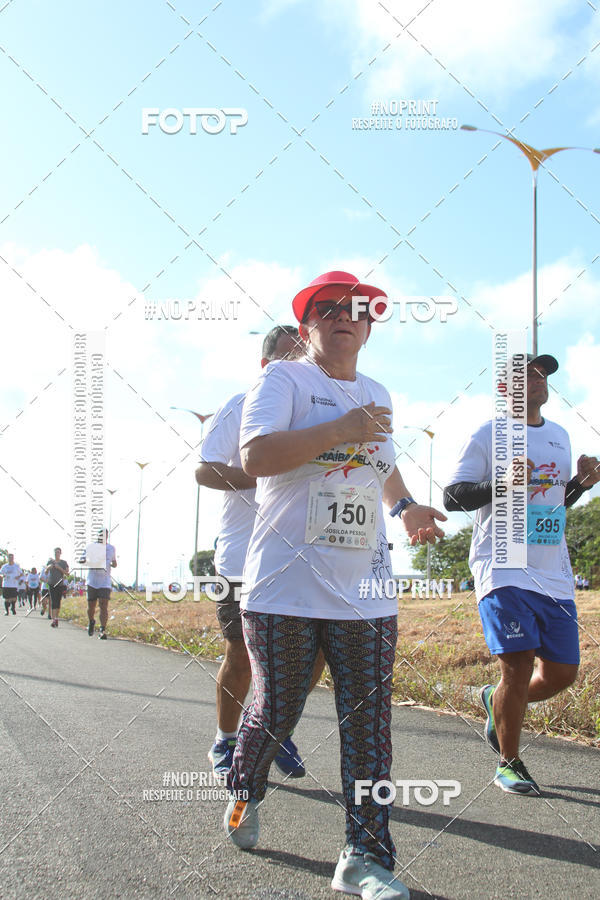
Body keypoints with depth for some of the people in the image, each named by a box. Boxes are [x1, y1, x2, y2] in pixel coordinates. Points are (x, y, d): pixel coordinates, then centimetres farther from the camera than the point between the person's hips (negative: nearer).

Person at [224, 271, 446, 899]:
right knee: (276, 712, 5)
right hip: (286, 587, -5)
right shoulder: (284, 378, -1)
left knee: (370, 721, -1)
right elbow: (254, 457, -17)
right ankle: (244, 795, 36)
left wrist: (405, 506, 17)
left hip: (365, 590, 5)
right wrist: (339, 429, -20)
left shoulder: (377, 395, 19)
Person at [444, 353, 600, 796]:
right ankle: (509, 763, 11)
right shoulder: (489, 435, -3)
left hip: (555, 575, 6)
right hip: (505, 571, -6)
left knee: (562, 672, 7)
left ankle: (496, 701, 36)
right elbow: (453, 497, -6)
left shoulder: (560, 435, 17)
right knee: (518, 670, -10)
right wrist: (501, 482, -21)